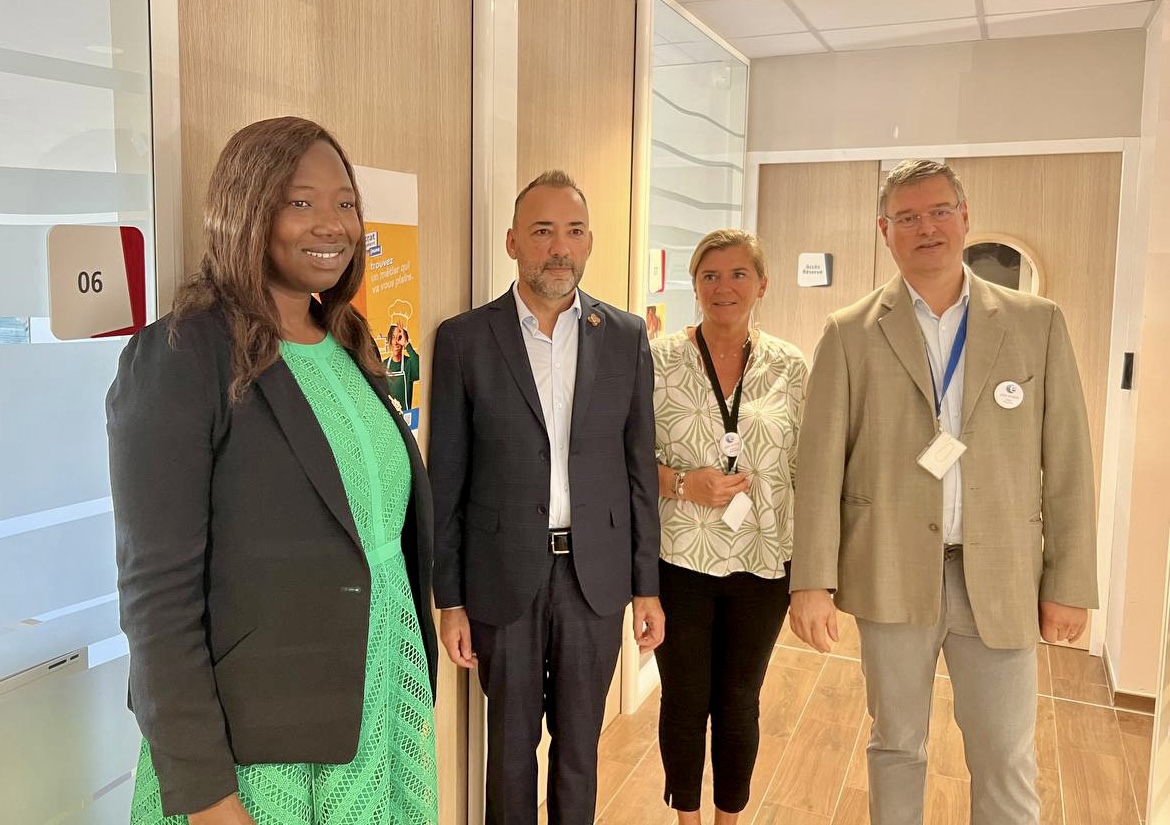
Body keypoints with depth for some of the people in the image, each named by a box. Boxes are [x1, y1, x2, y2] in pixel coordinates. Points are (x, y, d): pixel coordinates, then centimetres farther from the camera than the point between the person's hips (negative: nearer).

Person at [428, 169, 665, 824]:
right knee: (511, 744, 15)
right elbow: (447, 482, -2)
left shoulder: (627, 337, 1)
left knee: (580, 742, 16)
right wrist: (450, 599, -2)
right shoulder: (464, 339, -4)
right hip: (504, 579, -1)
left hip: (596, 576, 2)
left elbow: (640, 469, 4)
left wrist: (647, 586, 4)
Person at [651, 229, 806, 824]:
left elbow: (805, 469, 5)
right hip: (680, 561, -1)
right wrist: (682, 483, -18)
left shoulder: (790, 367, 0)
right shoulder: (659, 360, -6)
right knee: (684, 702, 12)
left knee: (739, 703, 15)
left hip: (763, 565, 2)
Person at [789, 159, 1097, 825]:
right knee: (897, 746, 15)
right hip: (892, 576, 0)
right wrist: (813, 581, -9)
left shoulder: (1038, 324, 3)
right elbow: (820, 463, -4)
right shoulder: (851, 334, 0)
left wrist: (1071, 583, 0)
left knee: (1008, 766, 8)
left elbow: (1067, 462, 2)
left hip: (1002, 581, 1)